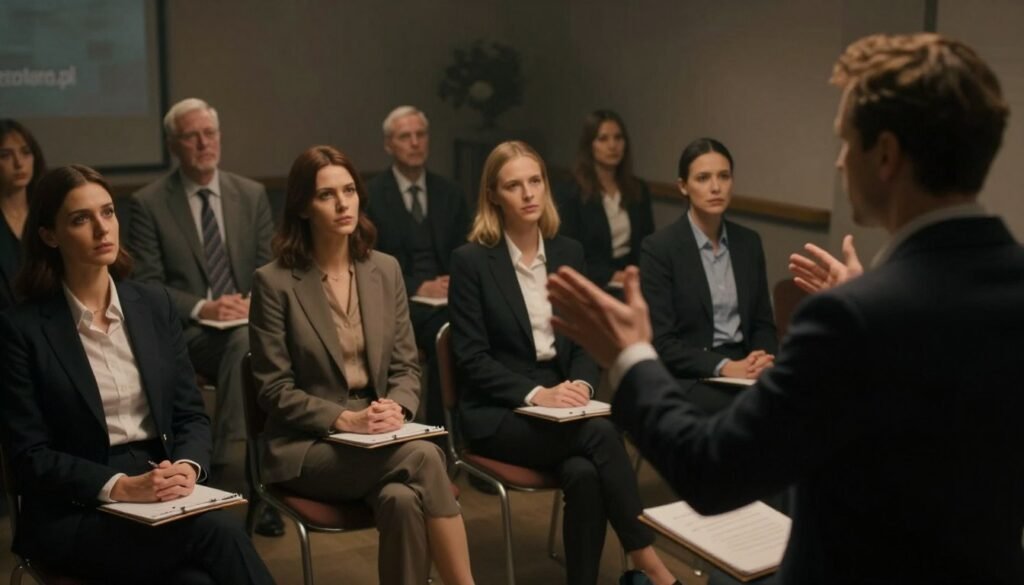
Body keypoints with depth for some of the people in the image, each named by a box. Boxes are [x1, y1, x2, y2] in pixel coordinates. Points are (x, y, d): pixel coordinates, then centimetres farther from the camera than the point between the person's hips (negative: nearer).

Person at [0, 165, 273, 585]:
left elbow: (191, 412, 9)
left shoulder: (154, 304, 9)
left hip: (164, 495, 4)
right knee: (217, 530, -29)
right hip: (74, 514, -3)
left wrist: (187, 467, -13)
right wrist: (120, 486, -21)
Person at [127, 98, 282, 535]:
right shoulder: (148, 203, 2)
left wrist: (253, 302, -11)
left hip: (247, 323, 3)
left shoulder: (252, 194, 11)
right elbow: (146, 284, -2)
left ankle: (220, 471, -20)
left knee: (247, 341, -32)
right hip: (185, 331, -3)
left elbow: (269, 268, 11)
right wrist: (202, 308, -16)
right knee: (244, 342, -34)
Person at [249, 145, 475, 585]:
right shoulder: (274, 281, -7)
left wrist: (396, 409, -14)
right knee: (424, 457, -29)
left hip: (378, 439, 4)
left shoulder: (385, 270, 7)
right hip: (307, 447, -3)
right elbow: (274, 390, -7)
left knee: (403, 500, -32)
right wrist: (344, 419, -19)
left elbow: (406, 365, 8)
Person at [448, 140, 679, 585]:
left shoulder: (569, 253, 8)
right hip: (496, 414, -4)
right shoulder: (471, 260, -6)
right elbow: (471, 357, -9)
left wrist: (580, 385, -12)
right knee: (601, 433, -30)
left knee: (584, 474, -30)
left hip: (558, 402, 4)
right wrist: (535, 394, -21)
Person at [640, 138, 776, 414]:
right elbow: (661, 342, -10)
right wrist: (723, 367, -21)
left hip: (743, 367, 5)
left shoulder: (749, 241, 10)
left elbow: (763, 322, 14)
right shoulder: (659, 248, -7)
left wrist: (762, 359, -8)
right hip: (687, 376, -5)